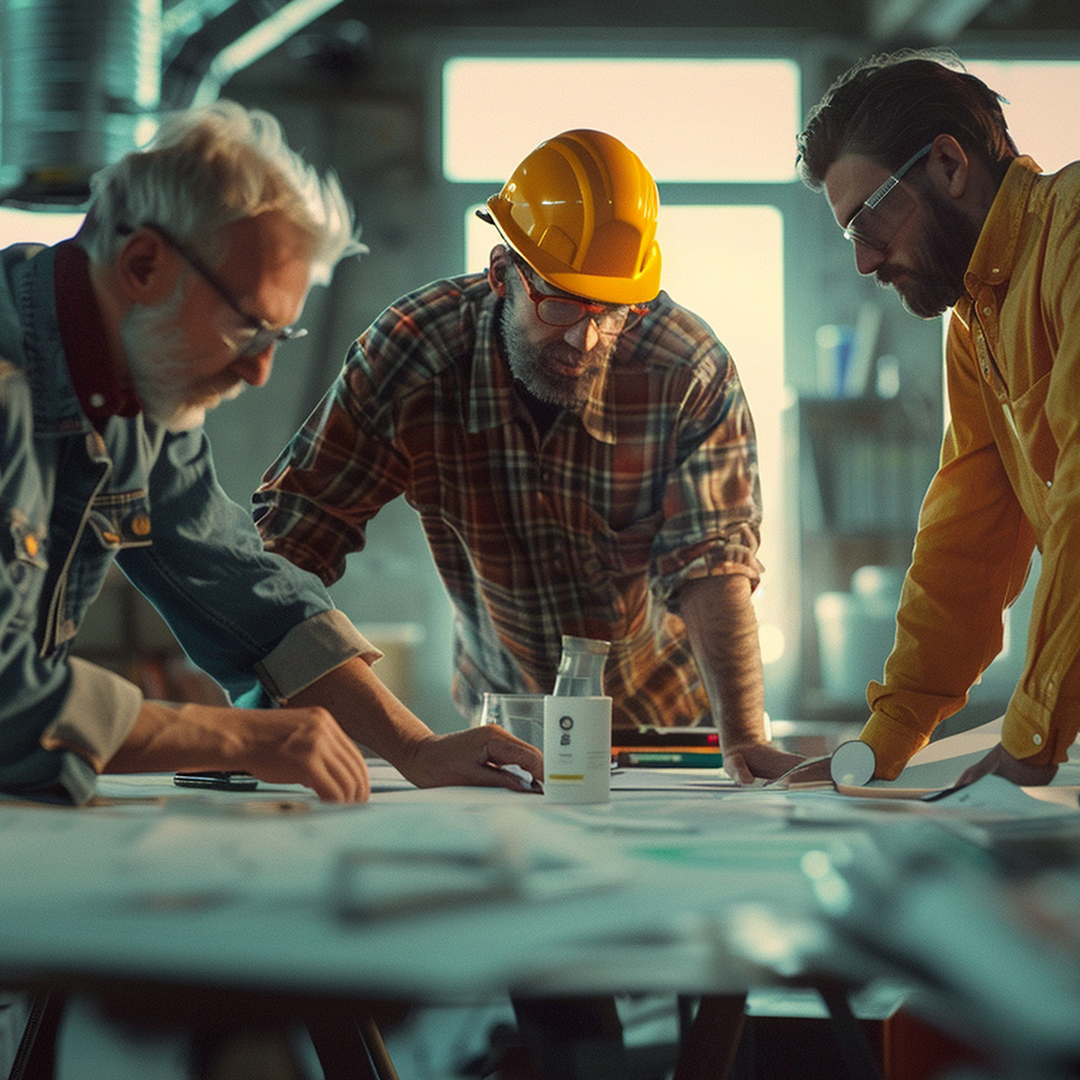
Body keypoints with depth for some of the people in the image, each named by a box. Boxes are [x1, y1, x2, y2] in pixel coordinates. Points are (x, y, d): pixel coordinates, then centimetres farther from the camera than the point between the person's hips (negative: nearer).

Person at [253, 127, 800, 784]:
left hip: (667, 713, 0)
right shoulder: (411, 352, -18)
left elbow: (712, 564, -21)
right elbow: (294, 530, -14)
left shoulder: (690, 370, -20)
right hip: (503, 706, 1)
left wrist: (744, 738, -35)